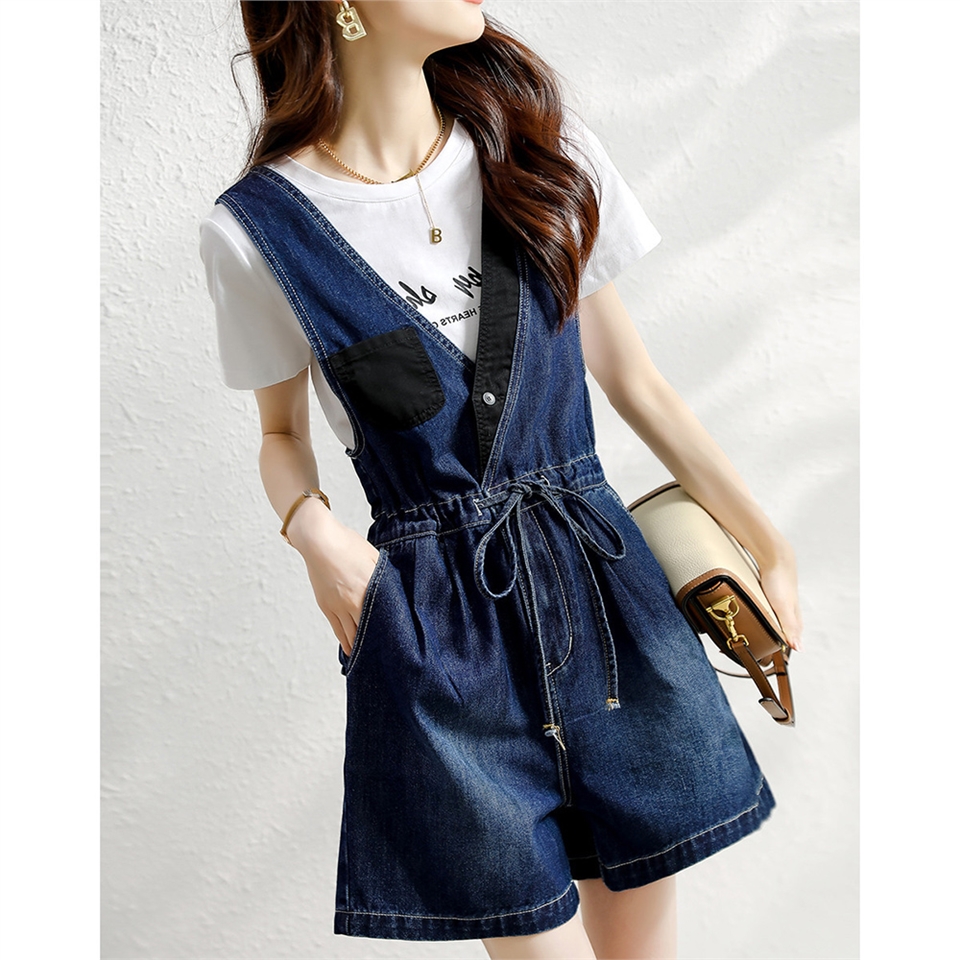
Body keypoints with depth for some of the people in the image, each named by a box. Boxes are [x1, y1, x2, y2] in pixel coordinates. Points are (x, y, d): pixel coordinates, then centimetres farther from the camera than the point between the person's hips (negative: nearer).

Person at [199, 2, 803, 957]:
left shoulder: (542, 146, 1)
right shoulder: (254, 229, -6)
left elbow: (631, 377, 7)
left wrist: (768, 543, 8)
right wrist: (317, 534, -13)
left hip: (602, 578, 3)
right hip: (434, 623, -2)